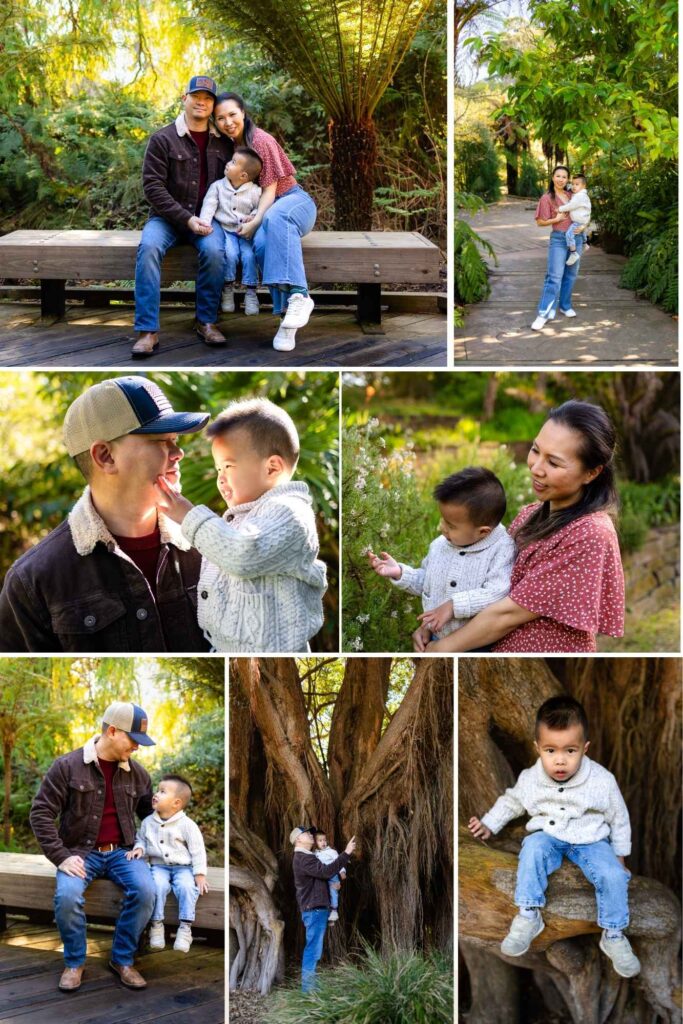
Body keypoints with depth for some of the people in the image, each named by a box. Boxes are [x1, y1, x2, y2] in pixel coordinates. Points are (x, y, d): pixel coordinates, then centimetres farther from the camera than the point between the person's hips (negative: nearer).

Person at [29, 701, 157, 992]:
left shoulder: (137, 773, 6)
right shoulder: (67, 766, -7)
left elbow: (149, 813, 20)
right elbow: (41, 813, -7)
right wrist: (61, 856, -16)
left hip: (122, 851, 3)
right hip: (81, 851, -3)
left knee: (145, 891, -27)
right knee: (67, 896, -32)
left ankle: (122, 959, -7)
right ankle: (74, 962, -6)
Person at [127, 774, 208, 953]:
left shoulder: (187, 824, -5)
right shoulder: (148, 822, 7)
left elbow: (197, 851, -3)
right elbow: (141, 839, 22)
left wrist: (200, 875, -10)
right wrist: (138, 849, -2)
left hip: (183, 867, -2)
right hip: (159, 866, 2)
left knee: (186, 886, -32)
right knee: (158, 884, -31)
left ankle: (185, 928, -23)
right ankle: (156, 925, -20)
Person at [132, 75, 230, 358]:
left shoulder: (222, 143, 9)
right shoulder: (163, 139, 0)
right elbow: (153, 186, -7)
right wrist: (186, 219, -15)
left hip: (206, 219, 2)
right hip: (167, 217, -1)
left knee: (214, 250, -32)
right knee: (149, 247, -33)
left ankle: (206, 321, -15)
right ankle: (148, 331, -34)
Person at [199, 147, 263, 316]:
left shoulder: (254, 191, 1)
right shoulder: (218, 186, 4)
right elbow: (209, 206, -3)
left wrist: (253, 216, -14)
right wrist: (204, 223, -17)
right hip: (225, 230, 0)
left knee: (249, 256, -24)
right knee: (230, 254, -26)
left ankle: (251, 292, -11)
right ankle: (227, 289, -8)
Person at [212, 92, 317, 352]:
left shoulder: (261, 141, -9)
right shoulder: (229, 145, 9)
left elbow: (270, 188, -11)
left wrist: (256, 222, -24)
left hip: (293, 200, -4)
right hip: (264, 210, 4)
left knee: (275, 218, -42)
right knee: (262, 244, -34)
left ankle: (298, 295, -56)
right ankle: (286, 309, -42)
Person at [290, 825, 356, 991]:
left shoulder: (307, 857, 20)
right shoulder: (303, 858, -14)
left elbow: (322, 874, 26)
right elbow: (326, 871, -26)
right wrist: (346, 853, -25)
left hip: (315, 908, 11)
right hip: (314, 908, -11)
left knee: (312, 948, 13)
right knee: (313, 948, -10)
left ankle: (309, 986, 18)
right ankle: (308, 988, -10)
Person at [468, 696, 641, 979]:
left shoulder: (602, 781, -18)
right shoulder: (530, 780, -12)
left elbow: (619, 819, -2)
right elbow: (511, 801, 10)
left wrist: (619, 855, 3)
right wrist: (489, 824, 3)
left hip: (591, 841, -1)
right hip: (548, 836, 1)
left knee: (613, 875, -25)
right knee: (532, 848, -32)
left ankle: (614, 935, -5)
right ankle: (528, 916, -23)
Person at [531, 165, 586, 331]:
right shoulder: (547, 198, -5)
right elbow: (540, 222, -5)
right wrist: (557, 219, -17)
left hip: (576, 237, 5)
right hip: (559, 239, -5)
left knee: (571, 274, 10)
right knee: (554, 277, -12)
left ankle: (565, 306, 24)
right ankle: (543, 314, -12)